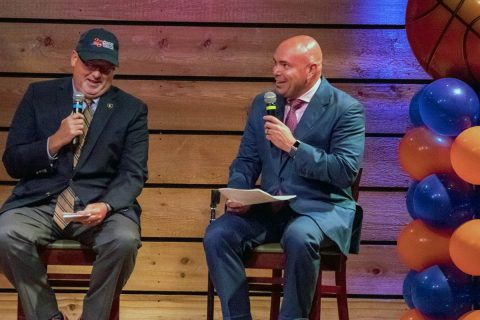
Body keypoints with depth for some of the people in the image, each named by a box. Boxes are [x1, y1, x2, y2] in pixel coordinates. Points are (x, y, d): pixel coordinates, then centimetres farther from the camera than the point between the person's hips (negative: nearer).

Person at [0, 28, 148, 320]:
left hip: (102, 203, -1)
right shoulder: (40, 95, 9)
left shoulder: (132, 109, 8)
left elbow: (133, 174, 0)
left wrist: (105, 206, -21)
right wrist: (55, 142, -12)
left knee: (125, 240, -33)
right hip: (40, 202, 1)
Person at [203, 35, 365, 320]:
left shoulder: (346, 109, -6)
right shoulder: (262, 104, 12)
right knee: (217, 235, -21)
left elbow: (346, 171, -15)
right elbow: (246, 160, 14)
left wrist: (293, 145, -21)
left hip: (321, 207, -5)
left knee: (299, 238, -38)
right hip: (268, 207, 5)